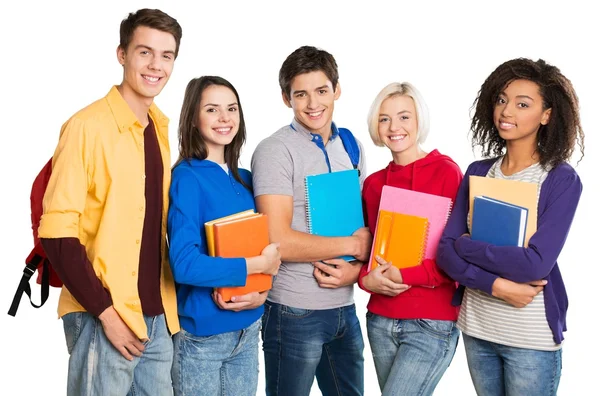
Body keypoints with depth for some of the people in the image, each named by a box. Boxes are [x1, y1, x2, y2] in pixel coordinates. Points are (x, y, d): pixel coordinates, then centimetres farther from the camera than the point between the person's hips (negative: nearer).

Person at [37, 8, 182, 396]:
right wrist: (106, 313, -16)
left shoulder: (160, 129, 9)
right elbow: (57, 232, -15)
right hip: (104, 316, -6)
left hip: (158, 315, 6)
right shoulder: (88, 125, -12)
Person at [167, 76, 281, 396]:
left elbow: (267, 246, 10)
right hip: (201, 334, -6)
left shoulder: (245, 179, 6)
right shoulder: (187, 178, -14)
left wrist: (262, 291, -10)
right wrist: (258, 265, -17)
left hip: (247, 329, 6)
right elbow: (184, 265, -24)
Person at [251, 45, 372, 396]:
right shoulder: (275, 151, -12)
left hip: (345, 306, 6)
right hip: (295, 311, -6)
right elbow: (279, 241, -19)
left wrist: (356, 268, -8)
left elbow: (367, 222, 12)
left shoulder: (351, 146, 9)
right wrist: (352, 245, -10)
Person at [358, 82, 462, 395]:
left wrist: (405, 276, -17)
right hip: (380, 320, 5)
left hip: (432, 324, -5)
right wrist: (366, 278, -6)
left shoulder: (446, 171, -7)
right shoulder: (373, 183, 9)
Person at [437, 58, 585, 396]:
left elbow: (536, 263, -21)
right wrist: (497, 286, -19)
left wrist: (466, 245, -11)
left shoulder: (562, 179, -10)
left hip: (533, 338, -4)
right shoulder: (477, 172, 2)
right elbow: (445, 252, -5)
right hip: (476, 329, 4)